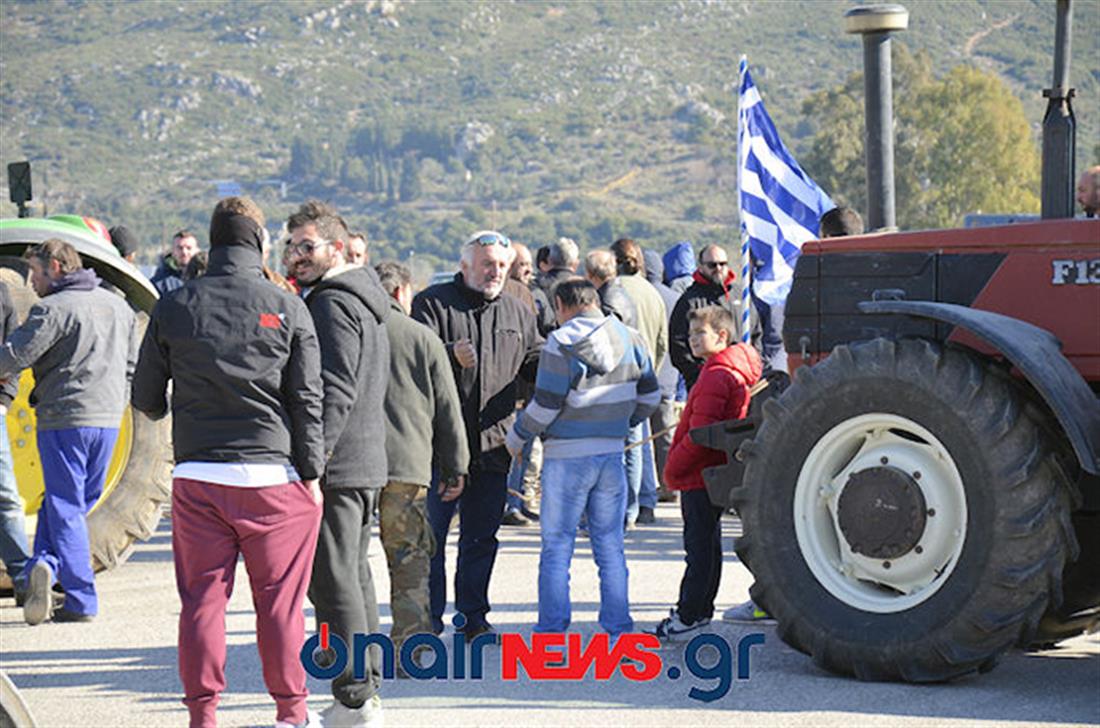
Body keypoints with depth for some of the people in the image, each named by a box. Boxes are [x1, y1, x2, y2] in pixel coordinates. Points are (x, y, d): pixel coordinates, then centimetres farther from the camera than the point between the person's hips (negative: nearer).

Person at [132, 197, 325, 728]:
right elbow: (306, 400, -1)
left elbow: (146, 399, 10)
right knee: (280, 600, 6)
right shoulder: (286, 308, -1)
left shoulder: (173, 308, 4)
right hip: (272, 474, -1)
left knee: (201, 598, 6)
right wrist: (311, 474, 5)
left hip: (197, 475, 1)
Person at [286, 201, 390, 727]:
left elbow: (334, 391, -21)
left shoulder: (332, 303, -13)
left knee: (333, 582, -7)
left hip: (335, 465, -10)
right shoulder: (364, 300, 19)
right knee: (354, 575, 15)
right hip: (367, 464, 10)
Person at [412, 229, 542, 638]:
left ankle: (473, 616, 19)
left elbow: (535, 362, 20)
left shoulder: (517, 312, 15)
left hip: (492, 445, 5)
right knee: (431, 532, 1)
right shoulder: (432, 304, -2)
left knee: (482, 535, 10)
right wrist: (451, 356, -31)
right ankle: (429, 617, 10)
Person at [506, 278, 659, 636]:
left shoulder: (561, 344, -12)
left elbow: (545, 405, -12)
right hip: (612, 452, 5)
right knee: (610, 545, 10)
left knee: (557, 545, 2)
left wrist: (517, 436, 4)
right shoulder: (629, 338, 5)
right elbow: (650, 395, 11)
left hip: (567, 456, -5)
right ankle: (618, 628, 10)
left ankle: (552, 629, 2)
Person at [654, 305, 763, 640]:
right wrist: (676, 469, 19)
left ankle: (690, 616, -3)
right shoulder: (731, 371, 14)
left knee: (699, 547, -6)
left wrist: (673, 469, -12)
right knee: (707, 544, 17)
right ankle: (699, 610, 26)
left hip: (701, 476, -11)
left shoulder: (717, 376, -20)